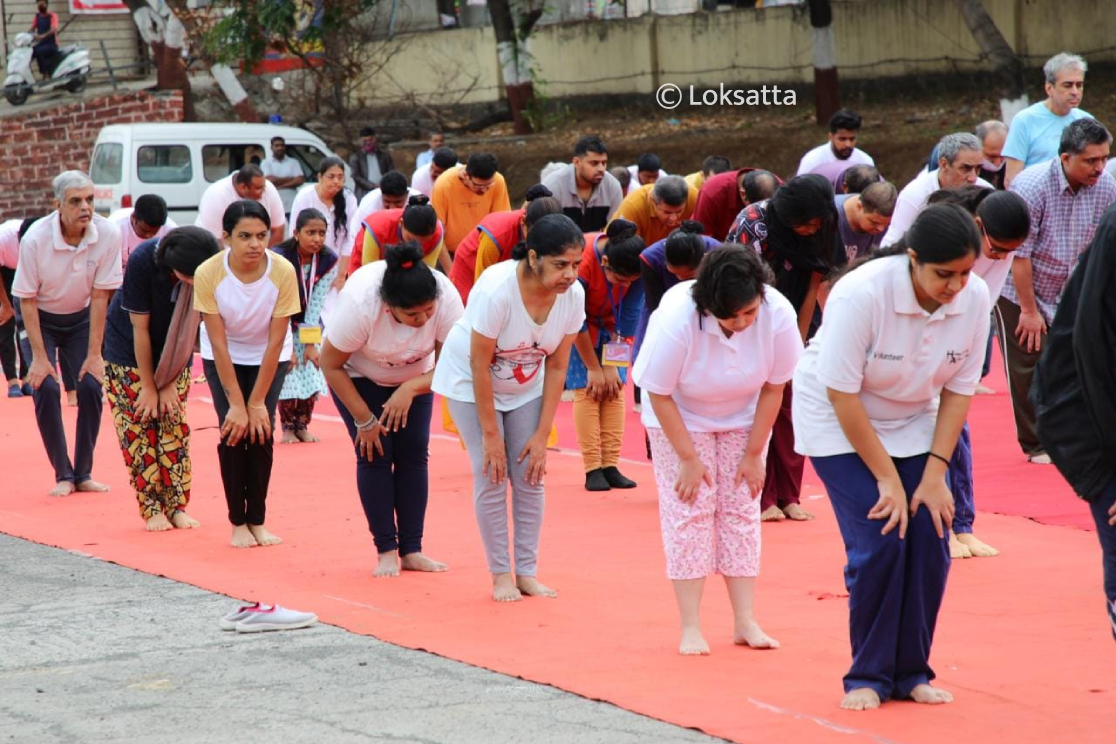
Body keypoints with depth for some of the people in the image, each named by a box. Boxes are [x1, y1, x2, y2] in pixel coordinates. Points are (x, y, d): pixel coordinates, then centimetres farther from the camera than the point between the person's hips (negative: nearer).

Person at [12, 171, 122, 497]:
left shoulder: (108, 235, -23)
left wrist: (94, 354, -15)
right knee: (45, 389, -15)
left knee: (91, 386, -11)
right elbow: (27, 299, -19)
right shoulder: (35, 238, -28)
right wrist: (39, 357, -20)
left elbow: (100, 296, -16)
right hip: (40, 319, -2)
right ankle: (63, 476, -1)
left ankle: (83, 473, 5)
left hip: (80, 318, 2)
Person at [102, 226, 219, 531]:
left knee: (175, 426, -1)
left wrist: (170, 383, -12)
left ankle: (176, 506, 5)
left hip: (174, 357, 2)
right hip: (130, 354, -2)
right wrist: (149, 386, -18)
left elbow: (189, 328, -14)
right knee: (138, 428, -5)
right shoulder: (143, 261, -33)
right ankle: (152, 509, 0)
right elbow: (139, 327, -24)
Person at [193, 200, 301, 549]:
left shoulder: (283, 272, -27)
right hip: (224, 359, 0)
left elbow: (276, 341, -20)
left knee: (261, 431, -10)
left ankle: (257, 520, 3)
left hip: (268, 357, 0)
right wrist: (236, 403, -22)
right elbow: (218, 343, -22)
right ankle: (238, 523, 0)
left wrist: (256, 402, -19)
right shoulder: (208, 274, -27)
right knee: (233, 431, -11)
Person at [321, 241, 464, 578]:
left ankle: (412, 550, 1)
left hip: (413, 375, 3)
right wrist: (365, 420, -18)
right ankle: (386, 551, -4)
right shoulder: (360, 304, -39)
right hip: (357, 373, -2)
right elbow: (331, 365, -23)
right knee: (374, 454, -11)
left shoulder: (447, 298, -33)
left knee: (414, 453, -5)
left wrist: (410, 389, -38)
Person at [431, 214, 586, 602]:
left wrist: (542, 435, -11)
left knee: (530, 476, 0)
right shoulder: (496, 290, -36)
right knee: (492, 477, -9)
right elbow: (479, 365, -26)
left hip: (526, 386, 4)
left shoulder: (573, 295, -21)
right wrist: (490, 433, -21)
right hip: (471, 382, -4)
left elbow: (556, 367, -11)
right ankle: (501, 575, 1)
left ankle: (527, 572, 9)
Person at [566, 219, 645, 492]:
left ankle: (610, 466, -5)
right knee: (586, 390, -12)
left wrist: (612, 365, -18)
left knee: (615, 388, -6)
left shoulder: (638, 267, -26)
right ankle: (592, 469, -12)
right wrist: (593, 368, -19)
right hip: (579, 327, -3)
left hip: (611, 323, 3)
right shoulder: (582, 261, -36)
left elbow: (629, 316, -17)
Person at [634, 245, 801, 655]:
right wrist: (689, 458, -18)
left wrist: (754, 453, -8)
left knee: (742, 511, 0)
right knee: (689, 513, -7)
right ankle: (690, 628, -4)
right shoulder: (677, 318, -36)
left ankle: (745, 621, 4)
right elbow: (660, 394, -22)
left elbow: (774, 386, -12)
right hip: (680, 416, -2)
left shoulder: (778, 314, -28)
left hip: (743, 418, 3)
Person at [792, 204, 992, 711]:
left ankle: (911, 673, 10)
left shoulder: (975, 298, -18)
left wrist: (935, 475, -12)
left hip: (914, 422, 4)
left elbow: (959, 390, -7)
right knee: (879, 543, -14)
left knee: (929, 543, -6)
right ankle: (868, 677, 2)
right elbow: (842, 393, -25)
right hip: (840, 422, -4)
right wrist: (886, 477, -21)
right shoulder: (861, 294, -32)